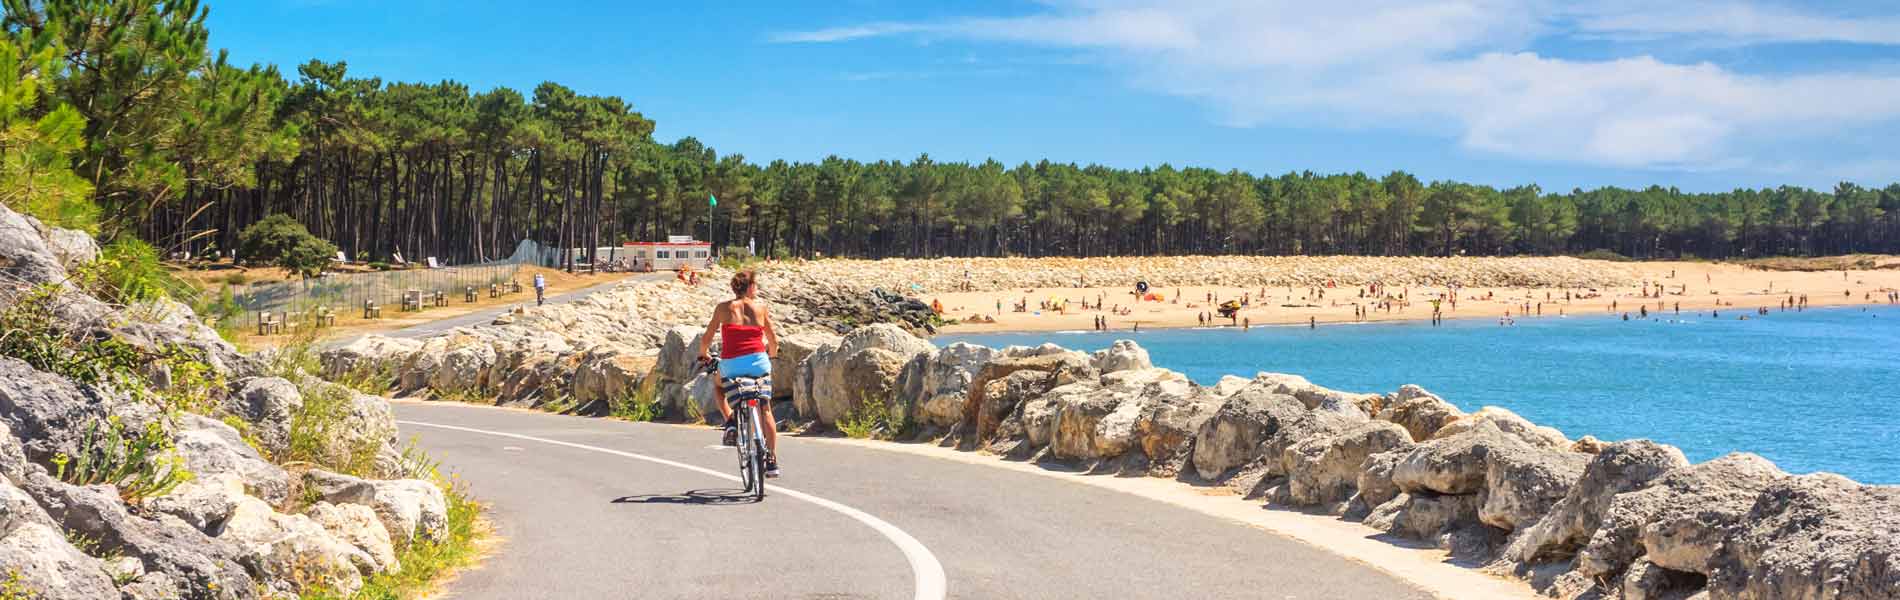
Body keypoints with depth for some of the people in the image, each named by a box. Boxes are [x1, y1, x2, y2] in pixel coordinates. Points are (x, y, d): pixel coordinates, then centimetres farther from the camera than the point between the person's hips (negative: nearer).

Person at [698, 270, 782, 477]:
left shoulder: (723, 308, 4)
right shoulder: (760, 307, 7)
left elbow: (706, 338, 6)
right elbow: (773, 340, 12)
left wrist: (703, 354, 27)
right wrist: (771, 354, 34)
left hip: (730, 365, -1)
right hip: (758, 362, 1)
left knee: (719, 389, 34)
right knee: (765, 410, 16)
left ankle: (731, 423, 9)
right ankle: (772, 460, 11)